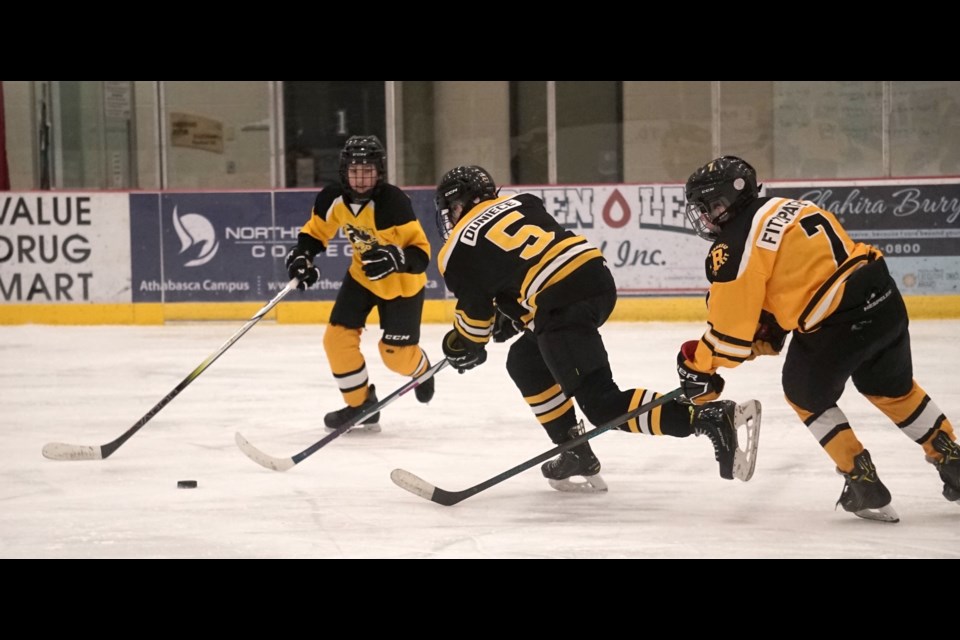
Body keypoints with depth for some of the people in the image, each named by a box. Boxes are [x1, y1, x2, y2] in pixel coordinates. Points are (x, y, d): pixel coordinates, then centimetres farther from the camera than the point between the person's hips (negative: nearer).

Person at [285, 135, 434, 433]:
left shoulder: (393, 203, -33)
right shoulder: (333, 199, -16)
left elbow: (421, 252, -31)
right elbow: (316, 231, 3)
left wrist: (397, 259, -50)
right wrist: (302, 255, -16)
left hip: (401, 283, -5)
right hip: (361, 274, 5)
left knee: (397, 354, -1)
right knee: (338, 338, -8)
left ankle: (421, 368, 38)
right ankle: (361, 405, 10)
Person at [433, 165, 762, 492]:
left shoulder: (457, 251, 6)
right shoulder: (521, 203, 25)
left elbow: (475, 309, 12)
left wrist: (464, 345, 32)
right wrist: (511, 314, 36)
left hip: (563, 305, -9)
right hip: (598, 278, 9)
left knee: (604, 406, -10)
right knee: (525, 362, 26)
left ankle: (710, 417, -28)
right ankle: (576, 455, 21)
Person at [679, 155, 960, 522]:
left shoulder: (735, 245, -8)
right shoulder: (785, 209, 18)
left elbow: (731, 323, -7)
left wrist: (701, 366, 7)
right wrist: (765, 337, 23)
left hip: (838, 321, -8)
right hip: (884, 298, 8)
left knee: (807, 395, 19)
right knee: (893, 389, 30)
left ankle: (863, 483, 15)